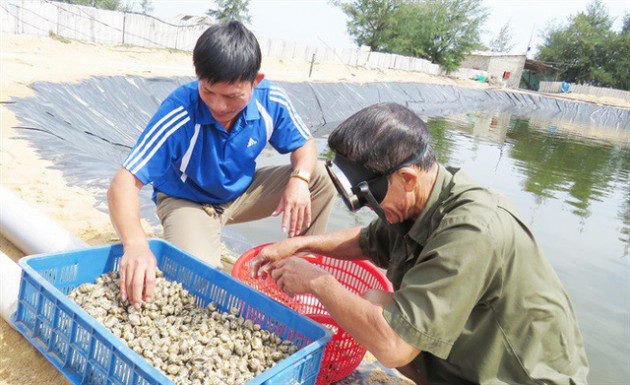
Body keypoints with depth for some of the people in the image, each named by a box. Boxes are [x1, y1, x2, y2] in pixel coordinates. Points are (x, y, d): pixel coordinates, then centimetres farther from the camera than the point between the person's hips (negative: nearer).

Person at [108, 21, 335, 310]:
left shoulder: (271, 102, -21)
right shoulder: (179, 113, -32)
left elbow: (304, 145, -3)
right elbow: (124, 183, -36)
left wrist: (299, 179, -27)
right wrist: (135, 244, -55)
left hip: (242, 191, 5)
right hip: (186, 200, -4)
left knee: (322, 177, -12)